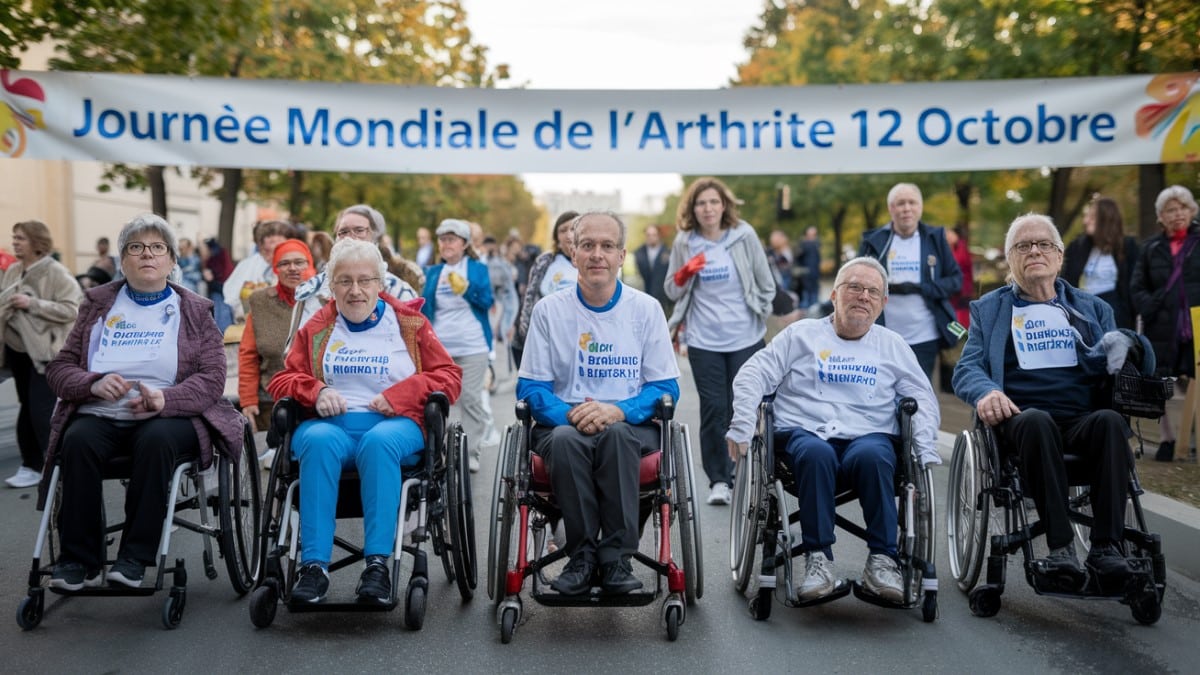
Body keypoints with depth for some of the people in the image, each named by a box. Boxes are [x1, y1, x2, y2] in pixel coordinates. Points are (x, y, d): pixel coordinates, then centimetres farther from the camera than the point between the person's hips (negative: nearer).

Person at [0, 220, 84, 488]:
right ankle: (31, 464, 23)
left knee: (42, 411, -10)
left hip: (46, 351, -7)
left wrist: (32, 304, -23)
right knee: (27, 408, 14)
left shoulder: (56, 272, -13)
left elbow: (71, 309, -20)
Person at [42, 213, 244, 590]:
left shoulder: (195, 312, 12)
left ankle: (135, 557, -27)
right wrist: (94, 384, -11)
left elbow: (212, 379, 0)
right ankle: (80, 560, -22)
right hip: (99, 416, 2)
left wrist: (165, 399, -20)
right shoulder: (99, 304, 19)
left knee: (157, 440, -35)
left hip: (168, 417, -2)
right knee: (78, 442, -31)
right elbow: (59, 367, 13)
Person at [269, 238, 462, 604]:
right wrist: (315, 391, -5)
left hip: (395, 423, -1)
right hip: (329, 422, 1)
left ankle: (378, 564, -39)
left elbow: (449, 376, 9)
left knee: (379, 441, -38)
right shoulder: (316, 328, 20)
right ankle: (313, 565, -38)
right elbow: (281, 379, 18)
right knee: (319, 441, -35)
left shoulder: (409, 323, 15)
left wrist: (401, 393, -8)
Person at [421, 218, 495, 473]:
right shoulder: (433, 272, 14)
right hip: (439, 347, 3)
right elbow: (425, 308, 16)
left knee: (470, 399, -3)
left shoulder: (478, 269, 6)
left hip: (471, 346, -3)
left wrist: (466, 289, -19)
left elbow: (487, 302, -4)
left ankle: (470, 450, 4)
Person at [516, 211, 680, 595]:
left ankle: (617, 558, -26)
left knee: (616, 433, -36)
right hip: (564, 424, 0)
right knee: (564, 438, -35)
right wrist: (570, 414, -18)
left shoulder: (646, 309, 7)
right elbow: (530, 387, 4)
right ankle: (582, 555, -21)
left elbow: (666, 387, 3)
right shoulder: (549, 310, 7)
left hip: (631, 425, 0)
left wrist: (617, 411, -17)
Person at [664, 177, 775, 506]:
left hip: (746, 338, -1)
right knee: (713, 408, 0)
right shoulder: (684, 242, 2)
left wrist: (761, 316, 9)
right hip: (703, 341, 1)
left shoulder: (744, 235, -2)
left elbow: (766, 283, 7)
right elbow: (672, 291, 8)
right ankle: (718, 480, 9)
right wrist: (684, 274, -11)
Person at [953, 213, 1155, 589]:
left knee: (1111, 420, -32)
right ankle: (1060, 546, -37)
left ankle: (1106, 546, -33)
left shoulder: (1092, 308, 23)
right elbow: (967, 368, 6)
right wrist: (985, 392, -18)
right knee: (1036, 421, -36)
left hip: (1084, 419, 2)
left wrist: (1125, 344, -12)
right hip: (1021, 416, -2)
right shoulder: (989, 309, 19)